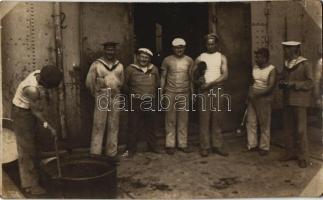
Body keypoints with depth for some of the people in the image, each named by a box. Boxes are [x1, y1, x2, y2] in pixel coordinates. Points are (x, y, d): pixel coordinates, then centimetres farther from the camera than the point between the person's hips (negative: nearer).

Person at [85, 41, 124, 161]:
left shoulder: (119, 65, 9)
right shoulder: (96, 64, -2)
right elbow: (89, 82, 1)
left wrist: (116, 92, 11)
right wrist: (97, 94, 7)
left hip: (115, 99, 4)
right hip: (101, 99, -4)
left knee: (113, 127, 7)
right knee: (98, 126, -4)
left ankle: (111, 153, 15)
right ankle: (95, 153, 2)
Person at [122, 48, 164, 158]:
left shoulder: (154, 69, 9)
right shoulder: (130, 69, -1)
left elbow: (157, 84, 19)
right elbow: (124, 84, 5)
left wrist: (152, 94, 10)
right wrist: (130, 94, 0)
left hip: (150, 101, 3)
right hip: (135, 102, -3)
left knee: (150, 125, 13)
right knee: (133, 126, -1)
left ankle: (153, 146, 26)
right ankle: (131, 149, 8)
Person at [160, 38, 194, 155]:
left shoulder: (189, 60, 6)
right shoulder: (167, 60, 2)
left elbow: (191, 78, 10)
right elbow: (163, 77, 5)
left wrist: (193, 92, 6)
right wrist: (161, 92, 1)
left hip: (184, 93, 2)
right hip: (170, 93, -1)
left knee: (183, 120, 5)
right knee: (170, 120, 2)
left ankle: (183, 144, 13)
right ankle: (170, 145, 8)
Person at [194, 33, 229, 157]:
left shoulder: (221, 57, 7)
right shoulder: (200, 58, 9)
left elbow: (225, 75, -4)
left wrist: (210, 83, -12)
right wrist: (198, 79, -7)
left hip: (217, 89, 0)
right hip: (204, 90, 0)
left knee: (216, 118, 2)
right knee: (204, 118, -2)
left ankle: (217, 145, 9)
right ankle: (204, 147, 3)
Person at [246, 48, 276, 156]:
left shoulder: (271, 69, -10)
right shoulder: (255, 67, 7)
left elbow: (270, 87, -17)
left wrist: (256, 94, -20)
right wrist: (250, 92, 4)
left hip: (264, 99, -5)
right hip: (252, 98, 6)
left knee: (264, 124, 3)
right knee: (251, 122, 7)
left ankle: (264, 147, 14)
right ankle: (252, 144, 19)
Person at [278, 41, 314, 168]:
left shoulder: (304, 64, -5)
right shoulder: (286, 65, 14)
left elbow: (309, 83, -9)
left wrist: (293, 84, -17)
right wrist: (282, 83, 1)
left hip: (299, 101, -6)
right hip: (287, 100, 6)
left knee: (300, 129, -4)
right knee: (288, 128, 9)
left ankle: (303, 157, 4)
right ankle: (291, 153, 19)